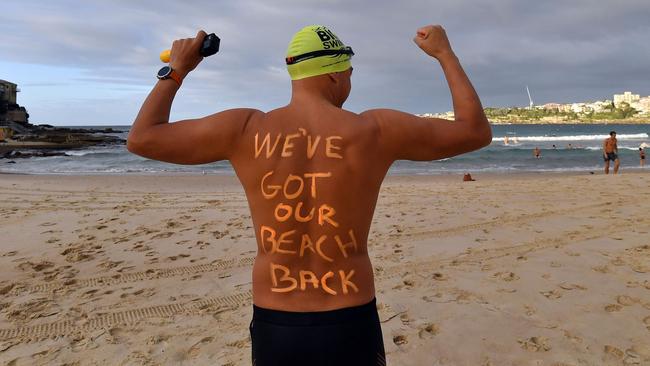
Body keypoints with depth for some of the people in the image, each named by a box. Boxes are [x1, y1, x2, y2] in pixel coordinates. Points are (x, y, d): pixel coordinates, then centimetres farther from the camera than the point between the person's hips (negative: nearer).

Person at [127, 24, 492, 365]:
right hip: (351, 329, -1)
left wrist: (176, 70, 14)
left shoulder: (245, 129, -9)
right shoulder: (376, 130, -11)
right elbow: (477, 132, 2)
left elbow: (141, 139, 2)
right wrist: (444, 52, 10)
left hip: (271, 328, 1)